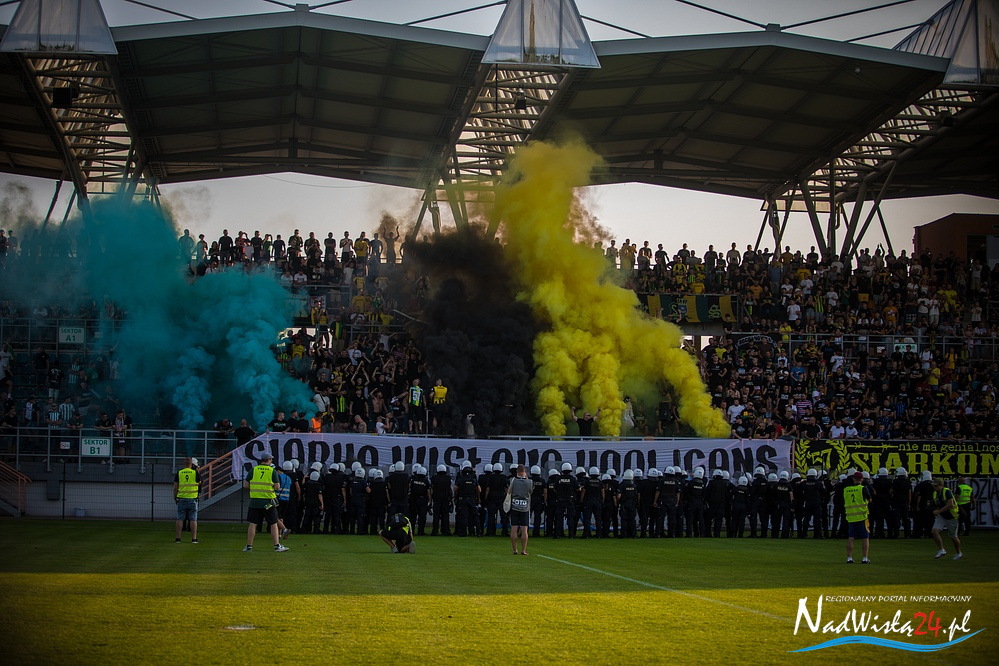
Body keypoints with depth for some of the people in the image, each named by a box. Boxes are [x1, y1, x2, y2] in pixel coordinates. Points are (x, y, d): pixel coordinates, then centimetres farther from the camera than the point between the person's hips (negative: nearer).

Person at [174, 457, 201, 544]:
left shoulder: (179, 473, 2)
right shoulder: (195, 473, -2)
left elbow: (175, 488, 3)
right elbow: (199, 483, 15)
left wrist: (175, 497, 15)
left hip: (181, 499, 1)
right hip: (193, 499, -1)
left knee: (180, 519, 5)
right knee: (193, 519, 1)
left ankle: (178, 538, 3)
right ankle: (194, 538, -1)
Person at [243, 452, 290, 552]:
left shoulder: (253, 470, 2)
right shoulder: (272, 471, -3)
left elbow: (245, 485, 2)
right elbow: (277, 486, -7)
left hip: (255, 501, 2)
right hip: (268, 501, -2)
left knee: (253, 524, 6)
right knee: (274, 524, 6)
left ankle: (249, 546, 7)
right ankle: (277, 546, 3)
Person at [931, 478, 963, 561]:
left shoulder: (946, 492, -21)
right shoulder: (935, 493, 2)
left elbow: (950, 504, -30)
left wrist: (939, 511, -27)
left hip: (951, 517, -6)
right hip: (941, 516, 6)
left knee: (953, 537, 8)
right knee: (935, 531, -17)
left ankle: (959, 553, 31)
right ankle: (941, 550, -8)